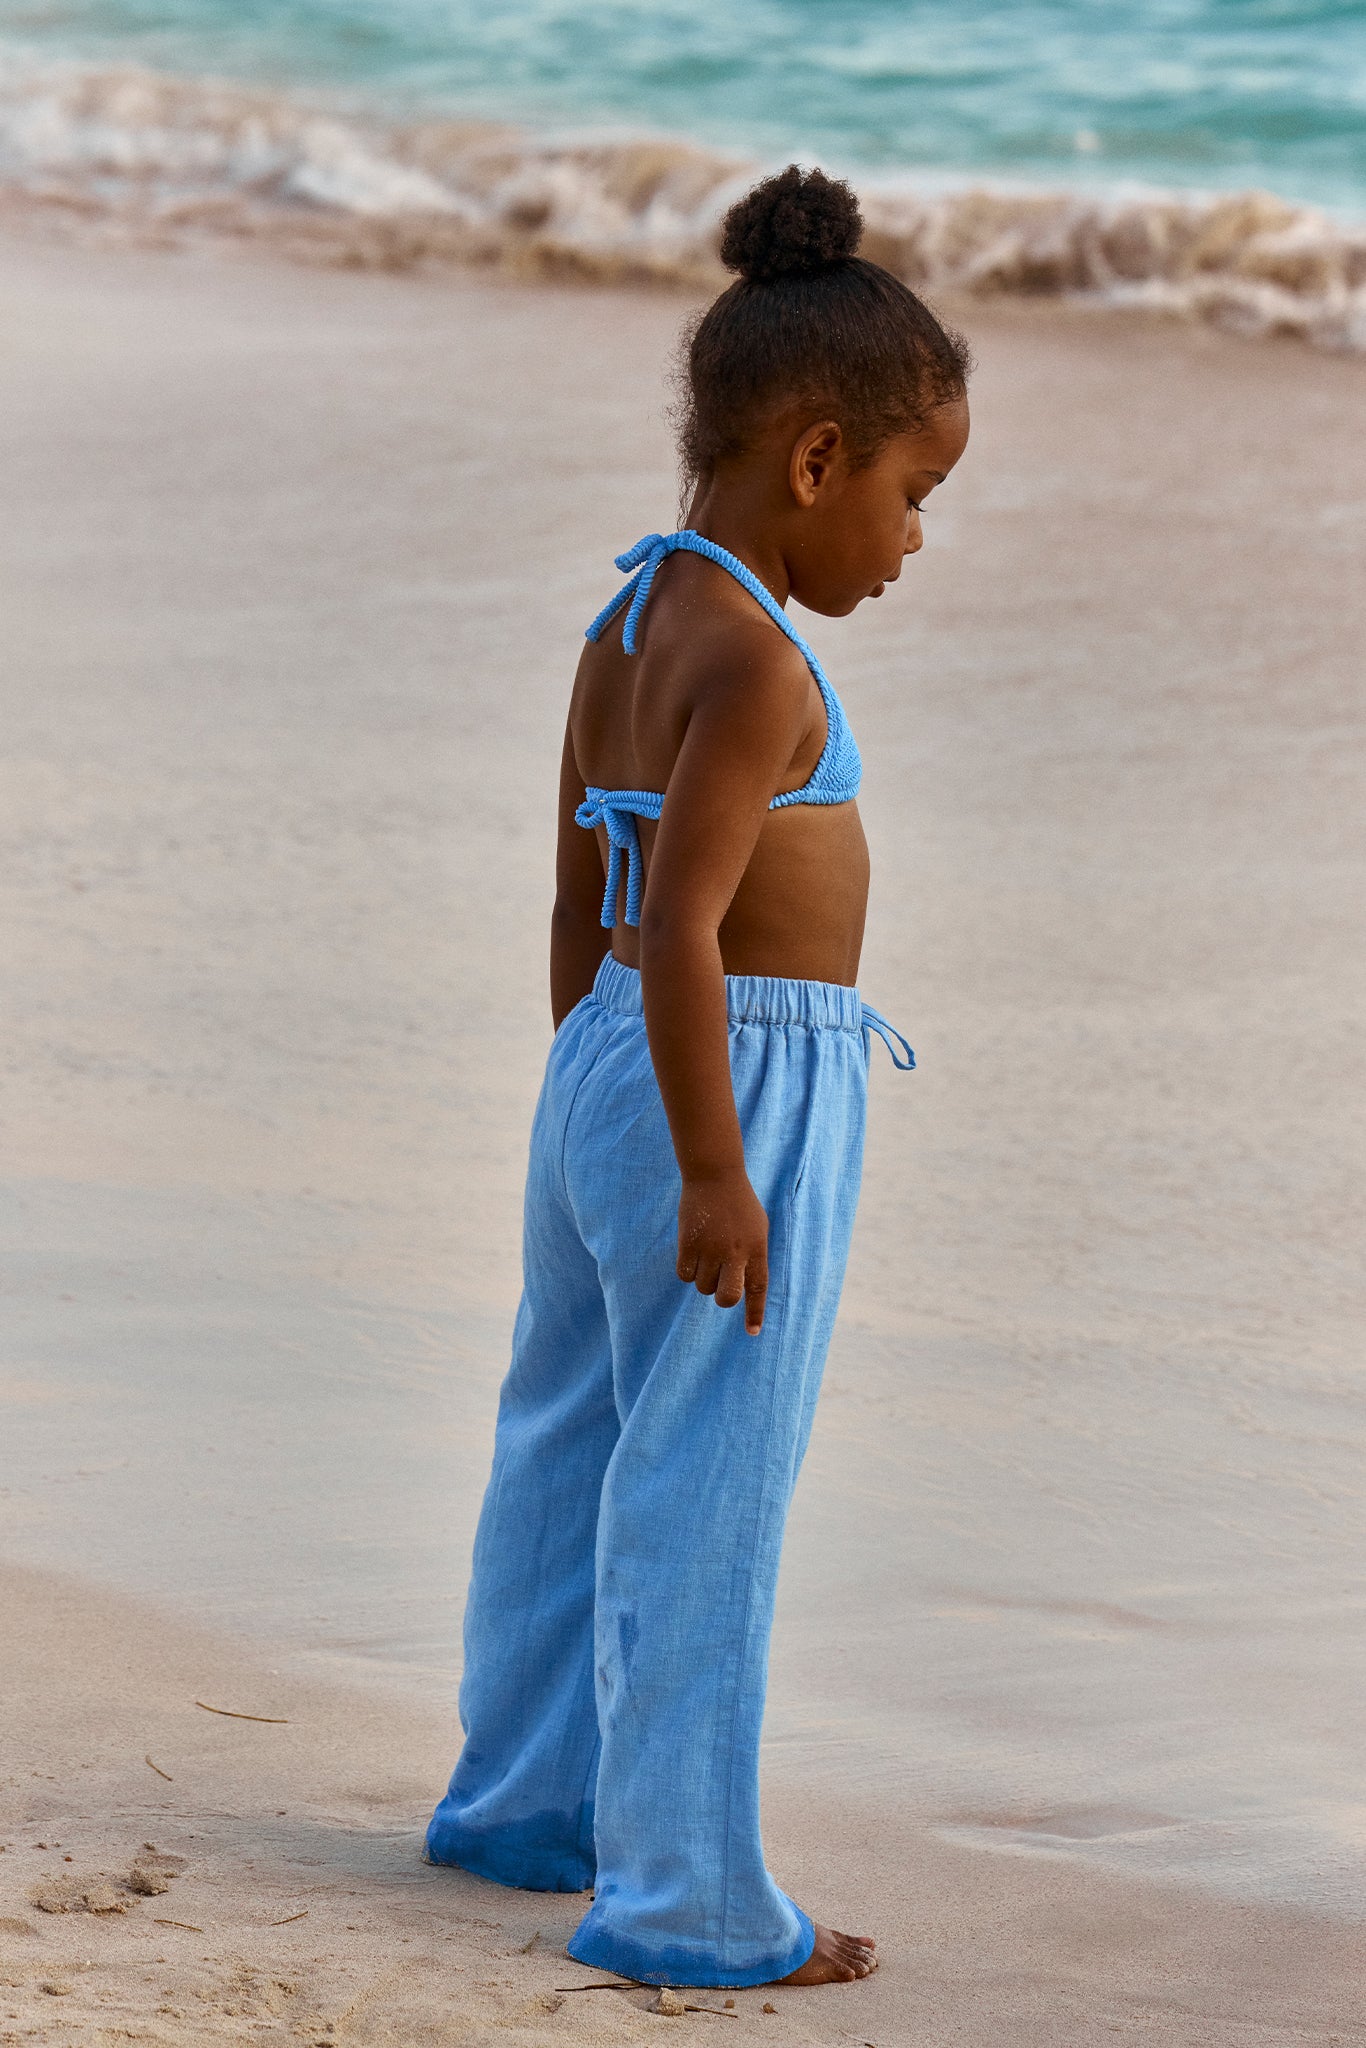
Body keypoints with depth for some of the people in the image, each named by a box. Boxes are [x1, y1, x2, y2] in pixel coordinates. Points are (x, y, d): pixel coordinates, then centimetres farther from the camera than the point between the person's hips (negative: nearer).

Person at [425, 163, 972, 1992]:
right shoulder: (755, 666, -19)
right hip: (749, 1095, -10)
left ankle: (525, 1802, 37)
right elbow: (679, 927, -25)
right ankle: (685, 1901, 6)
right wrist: (712, 1172, -23)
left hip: (606, 1076, 10)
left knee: (576, 1453, 21)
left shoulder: (626, 635, 8)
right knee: (704, 1498, -2)